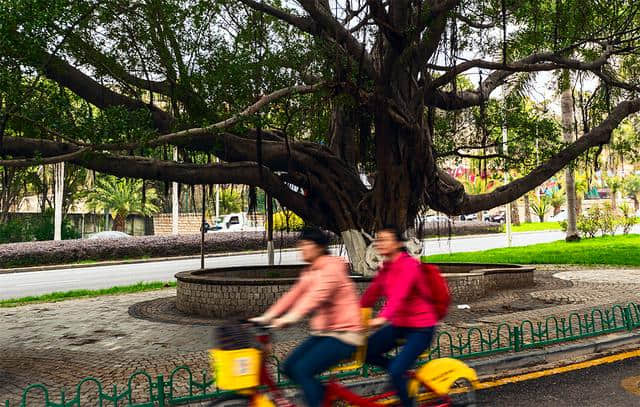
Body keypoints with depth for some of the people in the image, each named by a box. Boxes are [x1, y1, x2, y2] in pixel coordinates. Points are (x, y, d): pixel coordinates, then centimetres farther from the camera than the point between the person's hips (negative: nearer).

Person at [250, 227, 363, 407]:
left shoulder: (333, 266, -15)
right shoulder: (309, 272, 12)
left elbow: (318, 295, -30)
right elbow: (293, 295, 6)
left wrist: (291, 317, -43)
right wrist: (266, 317, -6)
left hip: (344, 334, -9)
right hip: (323, 332, 9)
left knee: (302, 370, -19)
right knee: (289, 367, 1)